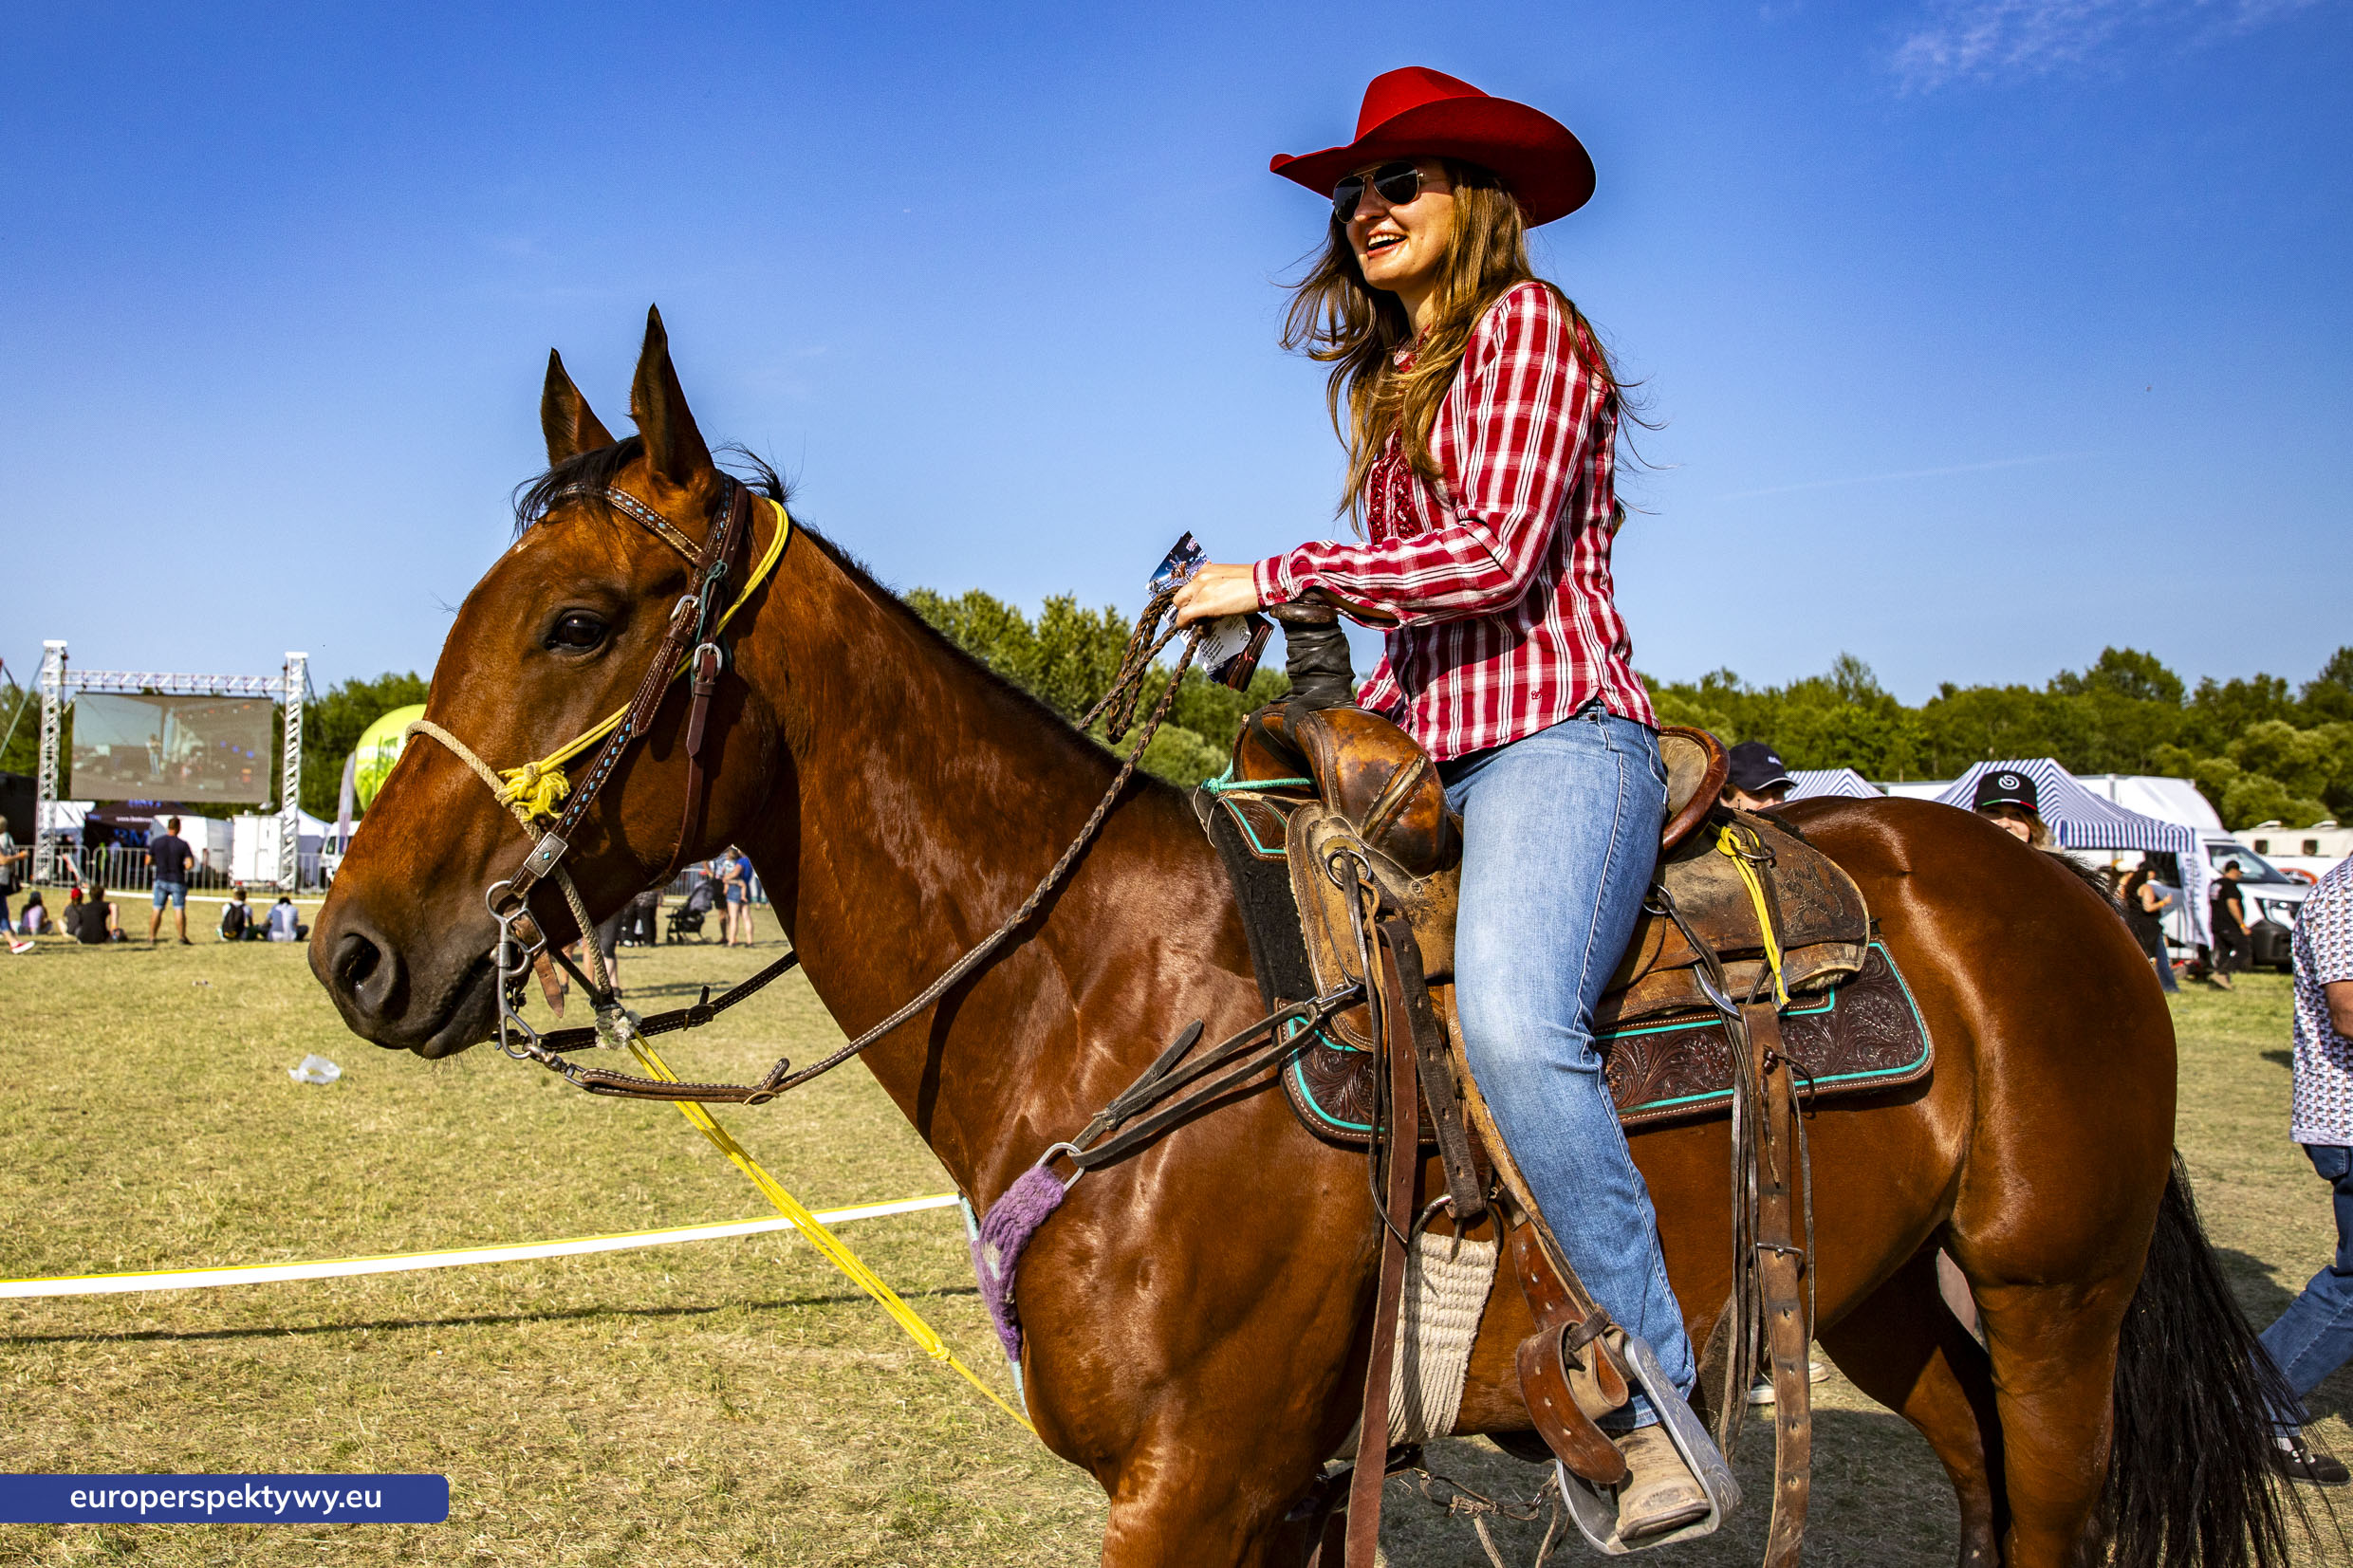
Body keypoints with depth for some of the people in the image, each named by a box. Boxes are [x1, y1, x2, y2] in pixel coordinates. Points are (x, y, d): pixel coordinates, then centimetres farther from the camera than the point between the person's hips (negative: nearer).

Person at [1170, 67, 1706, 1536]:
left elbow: (1496, 557, -15)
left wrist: (1277, 576, -12)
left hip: (1557, 736, -9)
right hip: (1437, 756, 10)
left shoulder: (1526, 322, -1)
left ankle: (1660, 1400, -25)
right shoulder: (1393, 386, 25)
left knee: (1512, 1019, -35)